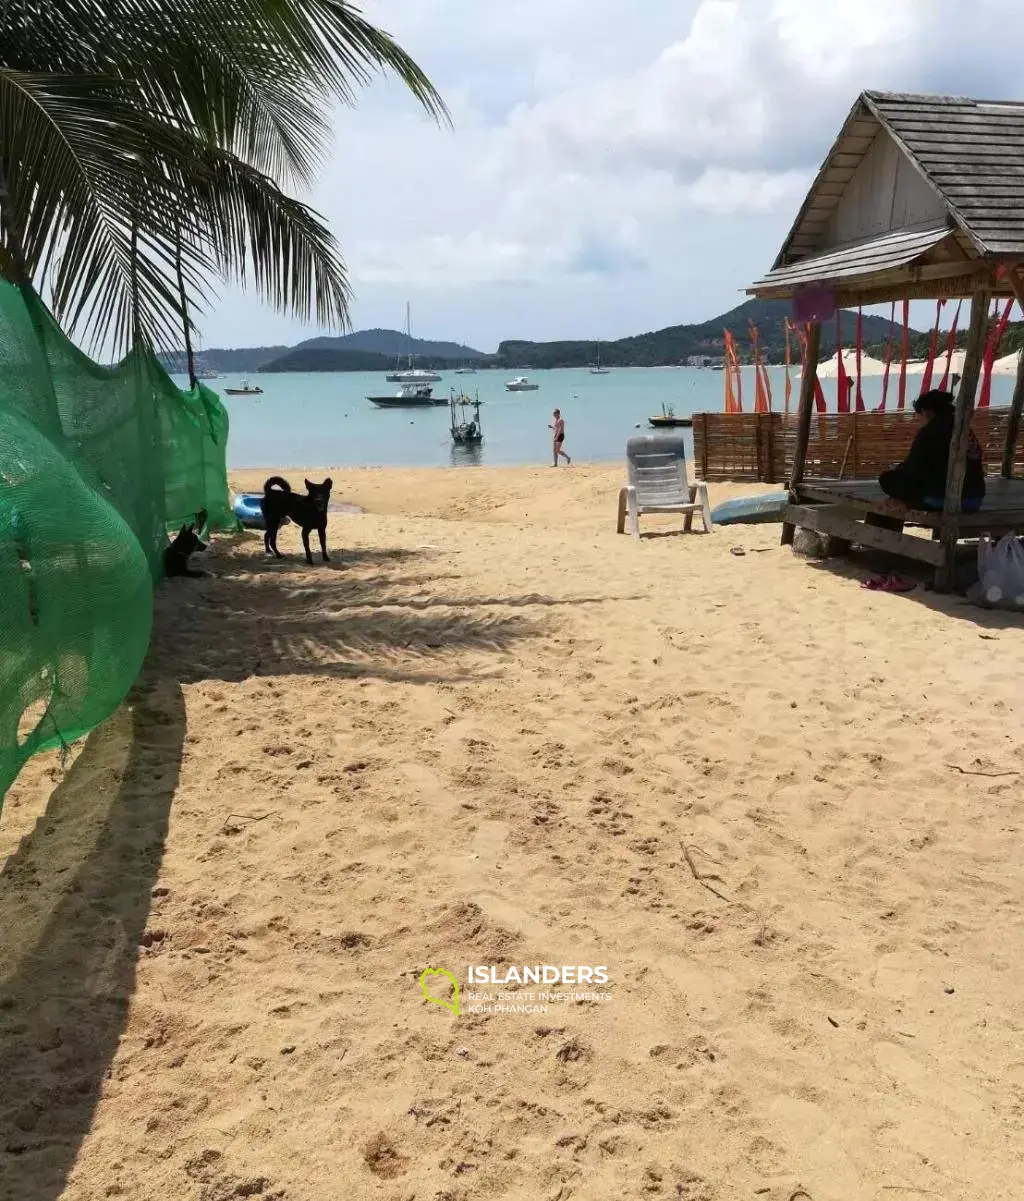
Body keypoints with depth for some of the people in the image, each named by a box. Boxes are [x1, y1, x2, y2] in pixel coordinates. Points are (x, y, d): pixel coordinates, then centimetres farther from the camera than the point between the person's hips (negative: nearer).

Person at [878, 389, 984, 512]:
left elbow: (913, 469, -11)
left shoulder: (929, 432, -11)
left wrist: (898, 469, 12)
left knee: (888, 479, 3)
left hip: (942, 500, -8)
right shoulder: (968, 431, 12)